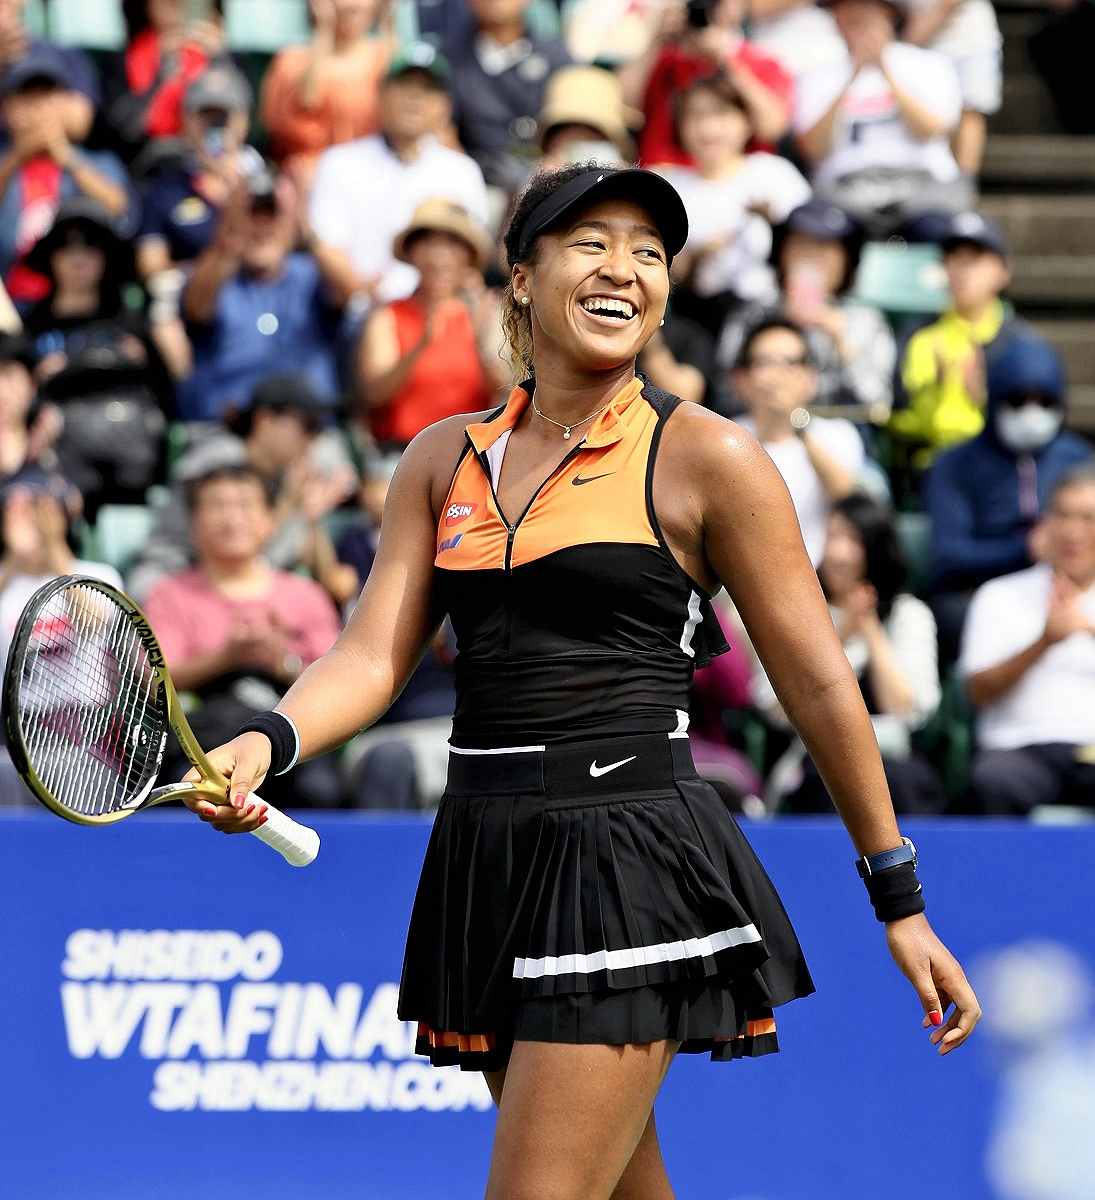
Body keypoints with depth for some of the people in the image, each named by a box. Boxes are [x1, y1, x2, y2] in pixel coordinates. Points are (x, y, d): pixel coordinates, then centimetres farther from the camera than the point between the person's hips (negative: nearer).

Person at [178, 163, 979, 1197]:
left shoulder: (705, 459, -2)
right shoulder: (445, 459, 12)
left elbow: (816, 682, 1)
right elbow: (373, 654, 5)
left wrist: (900, 902, 2)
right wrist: (264, 744, -17)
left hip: (628, 859, -5)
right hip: (486, 859, 5)